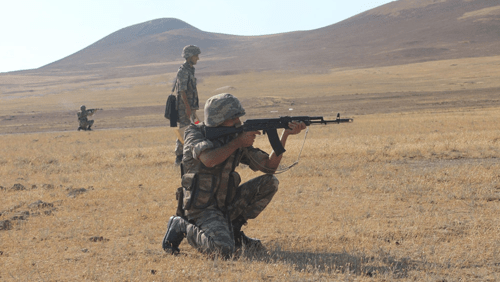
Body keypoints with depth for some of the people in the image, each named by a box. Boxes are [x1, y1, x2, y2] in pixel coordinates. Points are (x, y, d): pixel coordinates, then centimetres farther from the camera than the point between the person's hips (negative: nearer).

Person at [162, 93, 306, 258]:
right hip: (202, 208, -7)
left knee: (270, 182, -5)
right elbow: (209, 160, -32)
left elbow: (269, 166, 2)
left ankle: (233, 228, 4)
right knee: (224, 249, -30)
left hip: (226, 204, 7)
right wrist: (238, 142, -22)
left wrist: (285, 135, -9)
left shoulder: (237, 137, 5)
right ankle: (181, 227, -3)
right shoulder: (195, 133, -10)